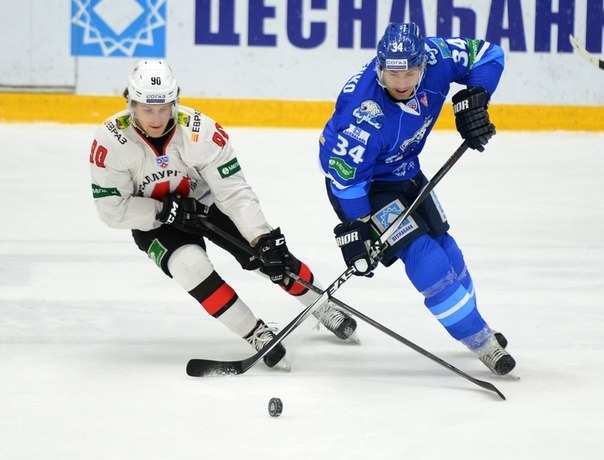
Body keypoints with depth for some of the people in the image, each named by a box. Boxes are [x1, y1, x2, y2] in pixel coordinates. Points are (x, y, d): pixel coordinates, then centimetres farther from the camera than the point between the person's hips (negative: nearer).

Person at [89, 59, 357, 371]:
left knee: (273, 256, -3)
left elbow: (235, 191, -27)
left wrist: (265, 238, -35)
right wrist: (167, 211, -28)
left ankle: (324, 309, 24)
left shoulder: (200, 130, -29)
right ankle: (257, 335, -16)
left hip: (207, 202, 1)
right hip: (152, 219, -1)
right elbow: (113, 210, -23)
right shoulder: (110, 141, -29)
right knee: (190, 263, -28)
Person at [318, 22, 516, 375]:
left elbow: (487, 54, -7)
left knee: (445, 249, 17)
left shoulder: (433, 58, -23)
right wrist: (355, 229, -28)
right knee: (425, 260, -15)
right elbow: (345, 173, -30)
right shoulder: (365, 114, -38)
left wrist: (474, 100, -19)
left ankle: (475, 326, 39)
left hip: (405, 172, 7)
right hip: (363, 183, -7)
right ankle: (482, 342, -3)